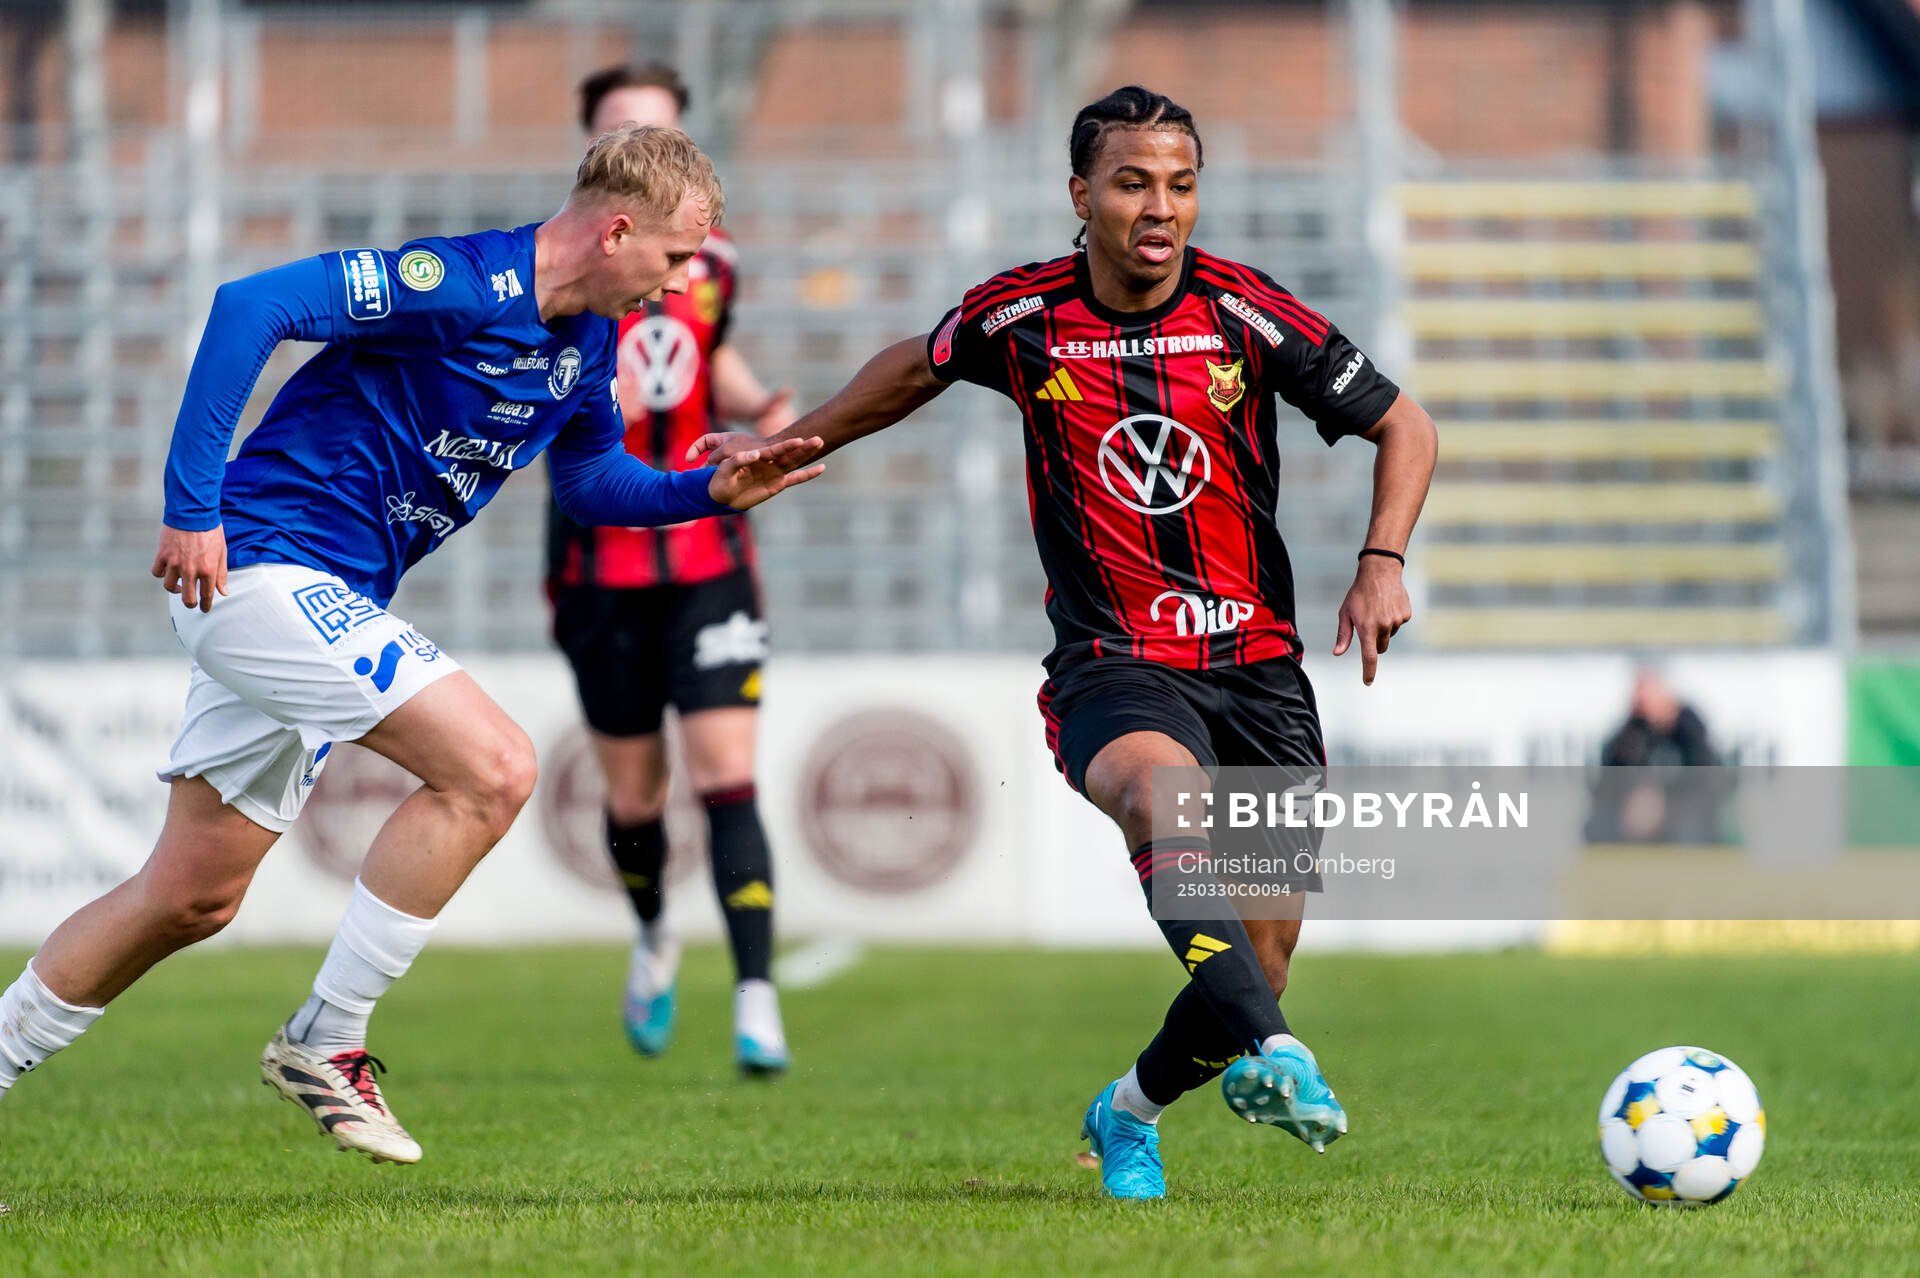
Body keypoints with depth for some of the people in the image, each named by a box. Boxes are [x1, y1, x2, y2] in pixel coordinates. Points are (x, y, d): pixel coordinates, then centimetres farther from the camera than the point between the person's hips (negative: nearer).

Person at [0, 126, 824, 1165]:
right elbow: (250, 306, -25)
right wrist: (191, 507, -24)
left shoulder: (588, 339, 8)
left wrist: (710, 493, 6)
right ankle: (325, 1041, -11)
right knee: (493, 769, -19)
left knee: (192, 898, 12)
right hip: (263, 564, -10)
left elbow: (589, 480, 25)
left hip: (329, 600, 10)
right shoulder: (465, 284, -21)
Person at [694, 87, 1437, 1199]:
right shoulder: (1021, 316, -3)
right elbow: (920, 367, 21)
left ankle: (1129, 1116, 28)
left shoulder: (1247, 314, -6)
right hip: (1112, 665, -1)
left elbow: (1406, 427, 3)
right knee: (1160, 787, -38)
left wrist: (1384, 561, -11)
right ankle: (1273, 1053, -52)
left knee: (1262, 968, -2)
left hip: (1258, 667, 2)